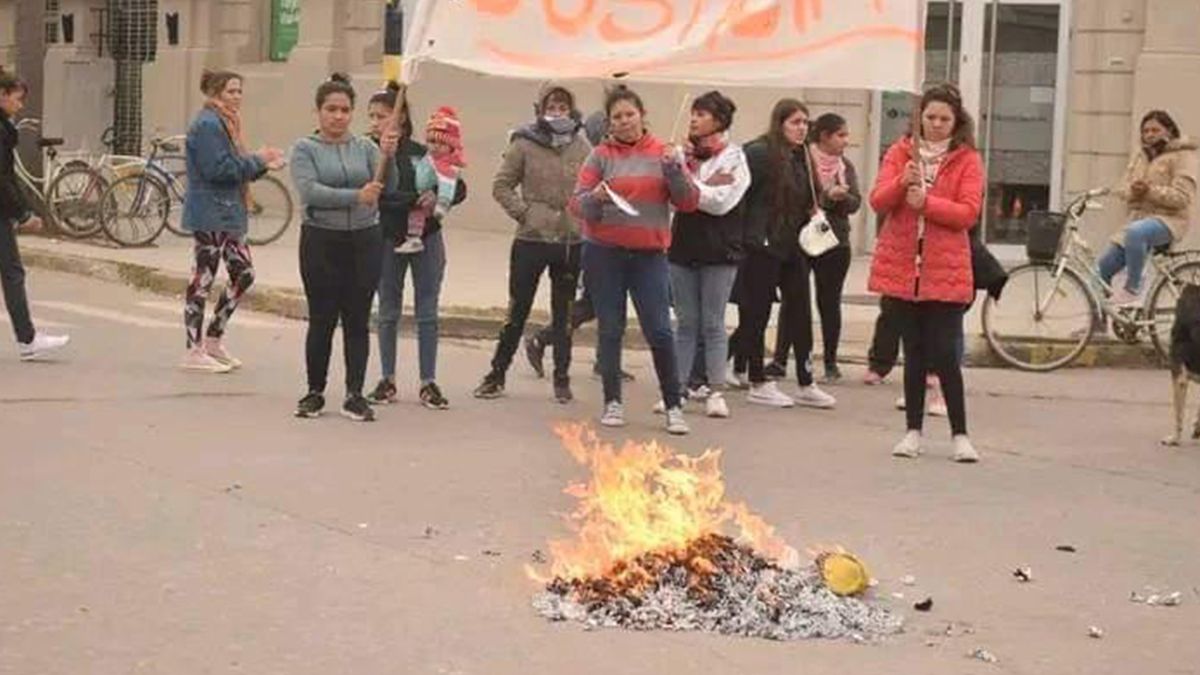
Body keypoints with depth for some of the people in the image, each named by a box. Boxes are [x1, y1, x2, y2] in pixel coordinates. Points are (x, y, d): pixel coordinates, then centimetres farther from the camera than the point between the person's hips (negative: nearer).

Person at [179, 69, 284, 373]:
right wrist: (257, 159, -14)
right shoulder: (207, 125, -14)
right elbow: (218, 168, -21)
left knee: (243, 273, 11)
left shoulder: (225, 123, 19)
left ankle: (213, 339, 21)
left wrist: (264, 165, 4)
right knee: (203, 279, -5)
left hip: (228, 214, 10)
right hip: (209, 215, -10)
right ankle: (194, 351, 1)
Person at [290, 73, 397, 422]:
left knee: (358, 321, 3)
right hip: (321, 241, -2)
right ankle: (315, 392, 15)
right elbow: (309, 191, -15)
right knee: (322, 320, 3)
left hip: (364, 241, 2)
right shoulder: (305, 149, 0)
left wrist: (388, 156, -26)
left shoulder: (365, 147, 7)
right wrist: (356, 197, -26)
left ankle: (355, 395, 7)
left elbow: (388, 186, -7)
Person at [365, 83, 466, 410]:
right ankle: (387, 380, 19)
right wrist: (416, 200, -23)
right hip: (388, 241, -1)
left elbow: (458, 188, 2)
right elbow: (376, 195, -18)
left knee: (427, 312, 4)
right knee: (388, 312, 9)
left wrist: (437, 199, -17)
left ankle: (429, 383, 11)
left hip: (427, 239, 1)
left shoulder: (422, 153, -1)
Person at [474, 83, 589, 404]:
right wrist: (523, 212, -9)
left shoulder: (582, 147, 2)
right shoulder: (524, 145, -4)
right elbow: (501, 186, 0)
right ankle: (497, 373, 17)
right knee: (518, 310, 5)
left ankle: (562, 378, 20)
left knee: (564, 313, 11)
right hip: (531, 241, -2)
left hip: (571, 242, 2)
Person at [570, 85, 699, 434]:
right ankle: (613, 403, 14)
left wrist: (674, 171, -16)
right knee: (610, 330, 5)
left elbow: (689, 203, 0)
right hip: (603, 254, 0)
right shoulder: (601, 155, 1)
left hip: (649, 254, 0)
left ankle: (673, 406, 4)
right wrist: (595, 199, -24)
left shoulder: (662, 153, 4)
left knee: (660, 331, -3)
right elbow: (577, 203, -3)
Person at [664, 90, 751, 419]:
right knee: (686, 323, 7)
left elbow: (720, 201, -14)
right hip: (684, 245, 4)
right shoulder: (686, 152, 9)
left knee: (713, 324, -1)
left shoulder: (734, 157, -3)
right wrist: (680, 164, -14)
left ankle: (715, 391, 3)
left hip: (719, 250, -4)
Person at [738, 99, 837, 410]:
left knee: (801, 314, 7)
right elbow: (741, 195, -17)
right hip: (763, 247, -8)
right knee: (757, 314, 2)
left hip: (792, 247, 8)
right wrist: (752, 236, -16)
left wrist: (813, 213, 2)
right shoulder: (759, 153, -12)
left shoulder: (801, 157, 12)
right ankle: (758, 384, 11)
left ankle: (806, 384, 13)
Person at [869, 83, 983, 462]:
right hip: (900, 268, 2)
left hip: (945, 271, -2)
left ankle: (960, 435, 2)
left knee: (944, 353, -6)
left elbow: (969, 213, -9)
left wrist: (926, 202, -20)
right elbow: (877, 202, -1)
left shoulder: (967, 160, 2)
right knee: (913, 353, 9)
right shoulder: (900, 153, 8)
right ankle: (913, 431, 16)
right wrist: (902, 182, -20)